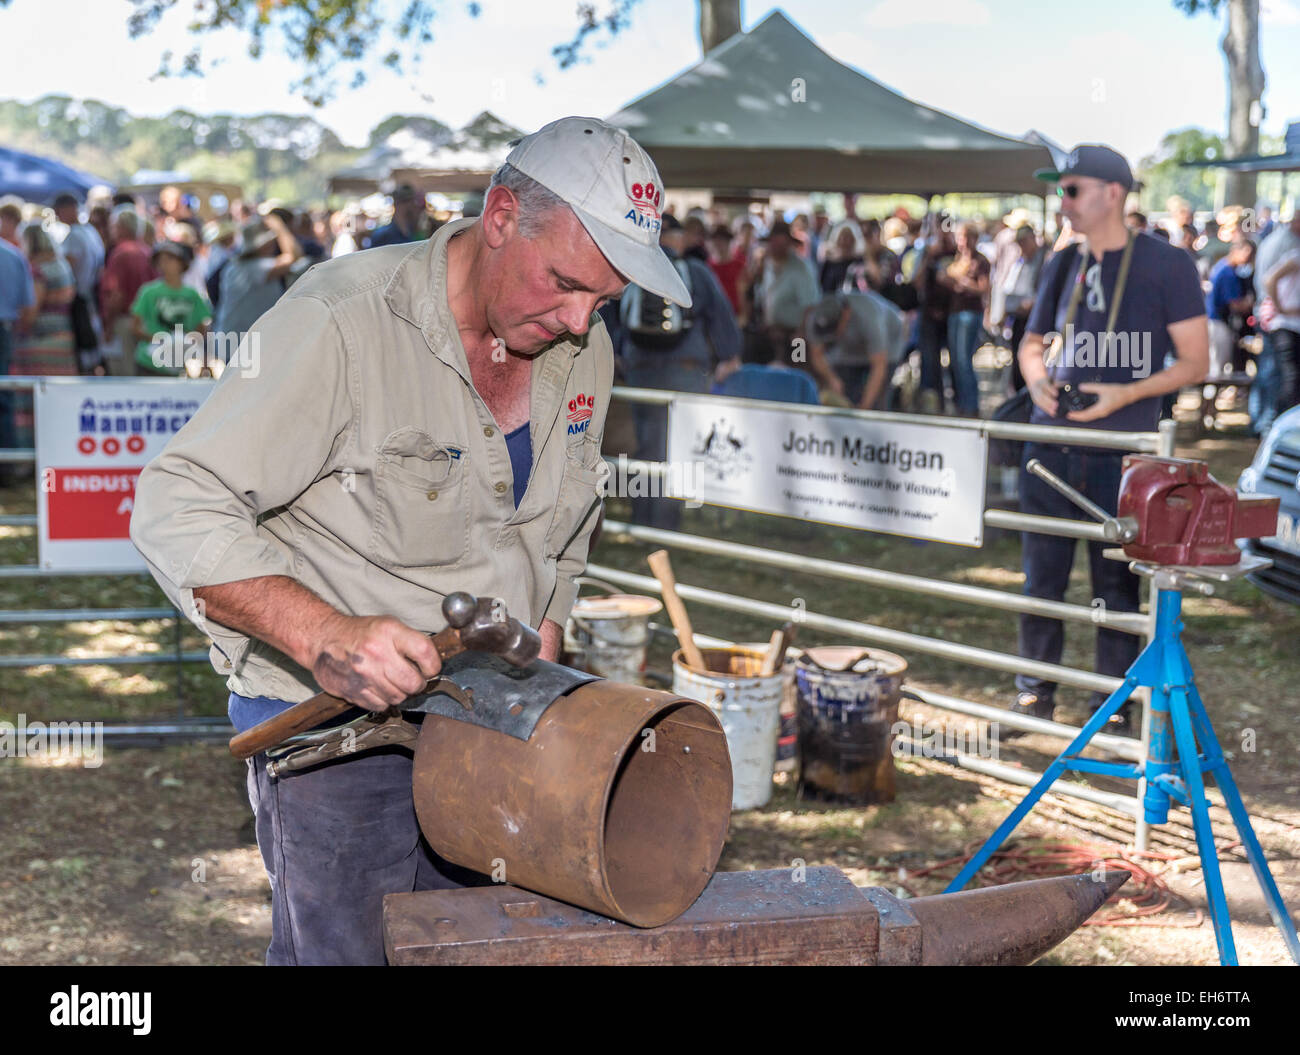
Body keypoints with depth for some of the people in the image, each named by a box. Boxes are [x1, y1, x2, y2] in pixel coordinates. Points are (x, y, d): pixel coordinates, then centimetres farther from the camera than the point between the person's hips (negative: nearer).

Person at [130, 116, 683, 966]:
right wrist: (324, 636, -32)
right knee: (344, 950, -2)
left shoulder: (584, 352, 3)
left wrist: (539, 658, 4)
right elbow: (178, 511, -21)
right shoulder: (341, 324, -20)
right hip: (334, 728, -6)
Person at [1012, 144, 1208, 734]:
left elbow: (1195, 362, -6)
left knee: (1115, 583, 5)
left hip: (1120, 455, -4)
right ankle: (1035, 694, 23)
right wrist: (1037, 381, -1)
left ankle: (1114, 706, 17)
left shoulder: (1167, 265, -5)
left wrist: (1123, 394, -18)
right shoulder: (1063, 266, 10)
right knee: (1042, 575, 10)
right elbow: (1033, 341, 21)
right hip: (1051, 447, 5)